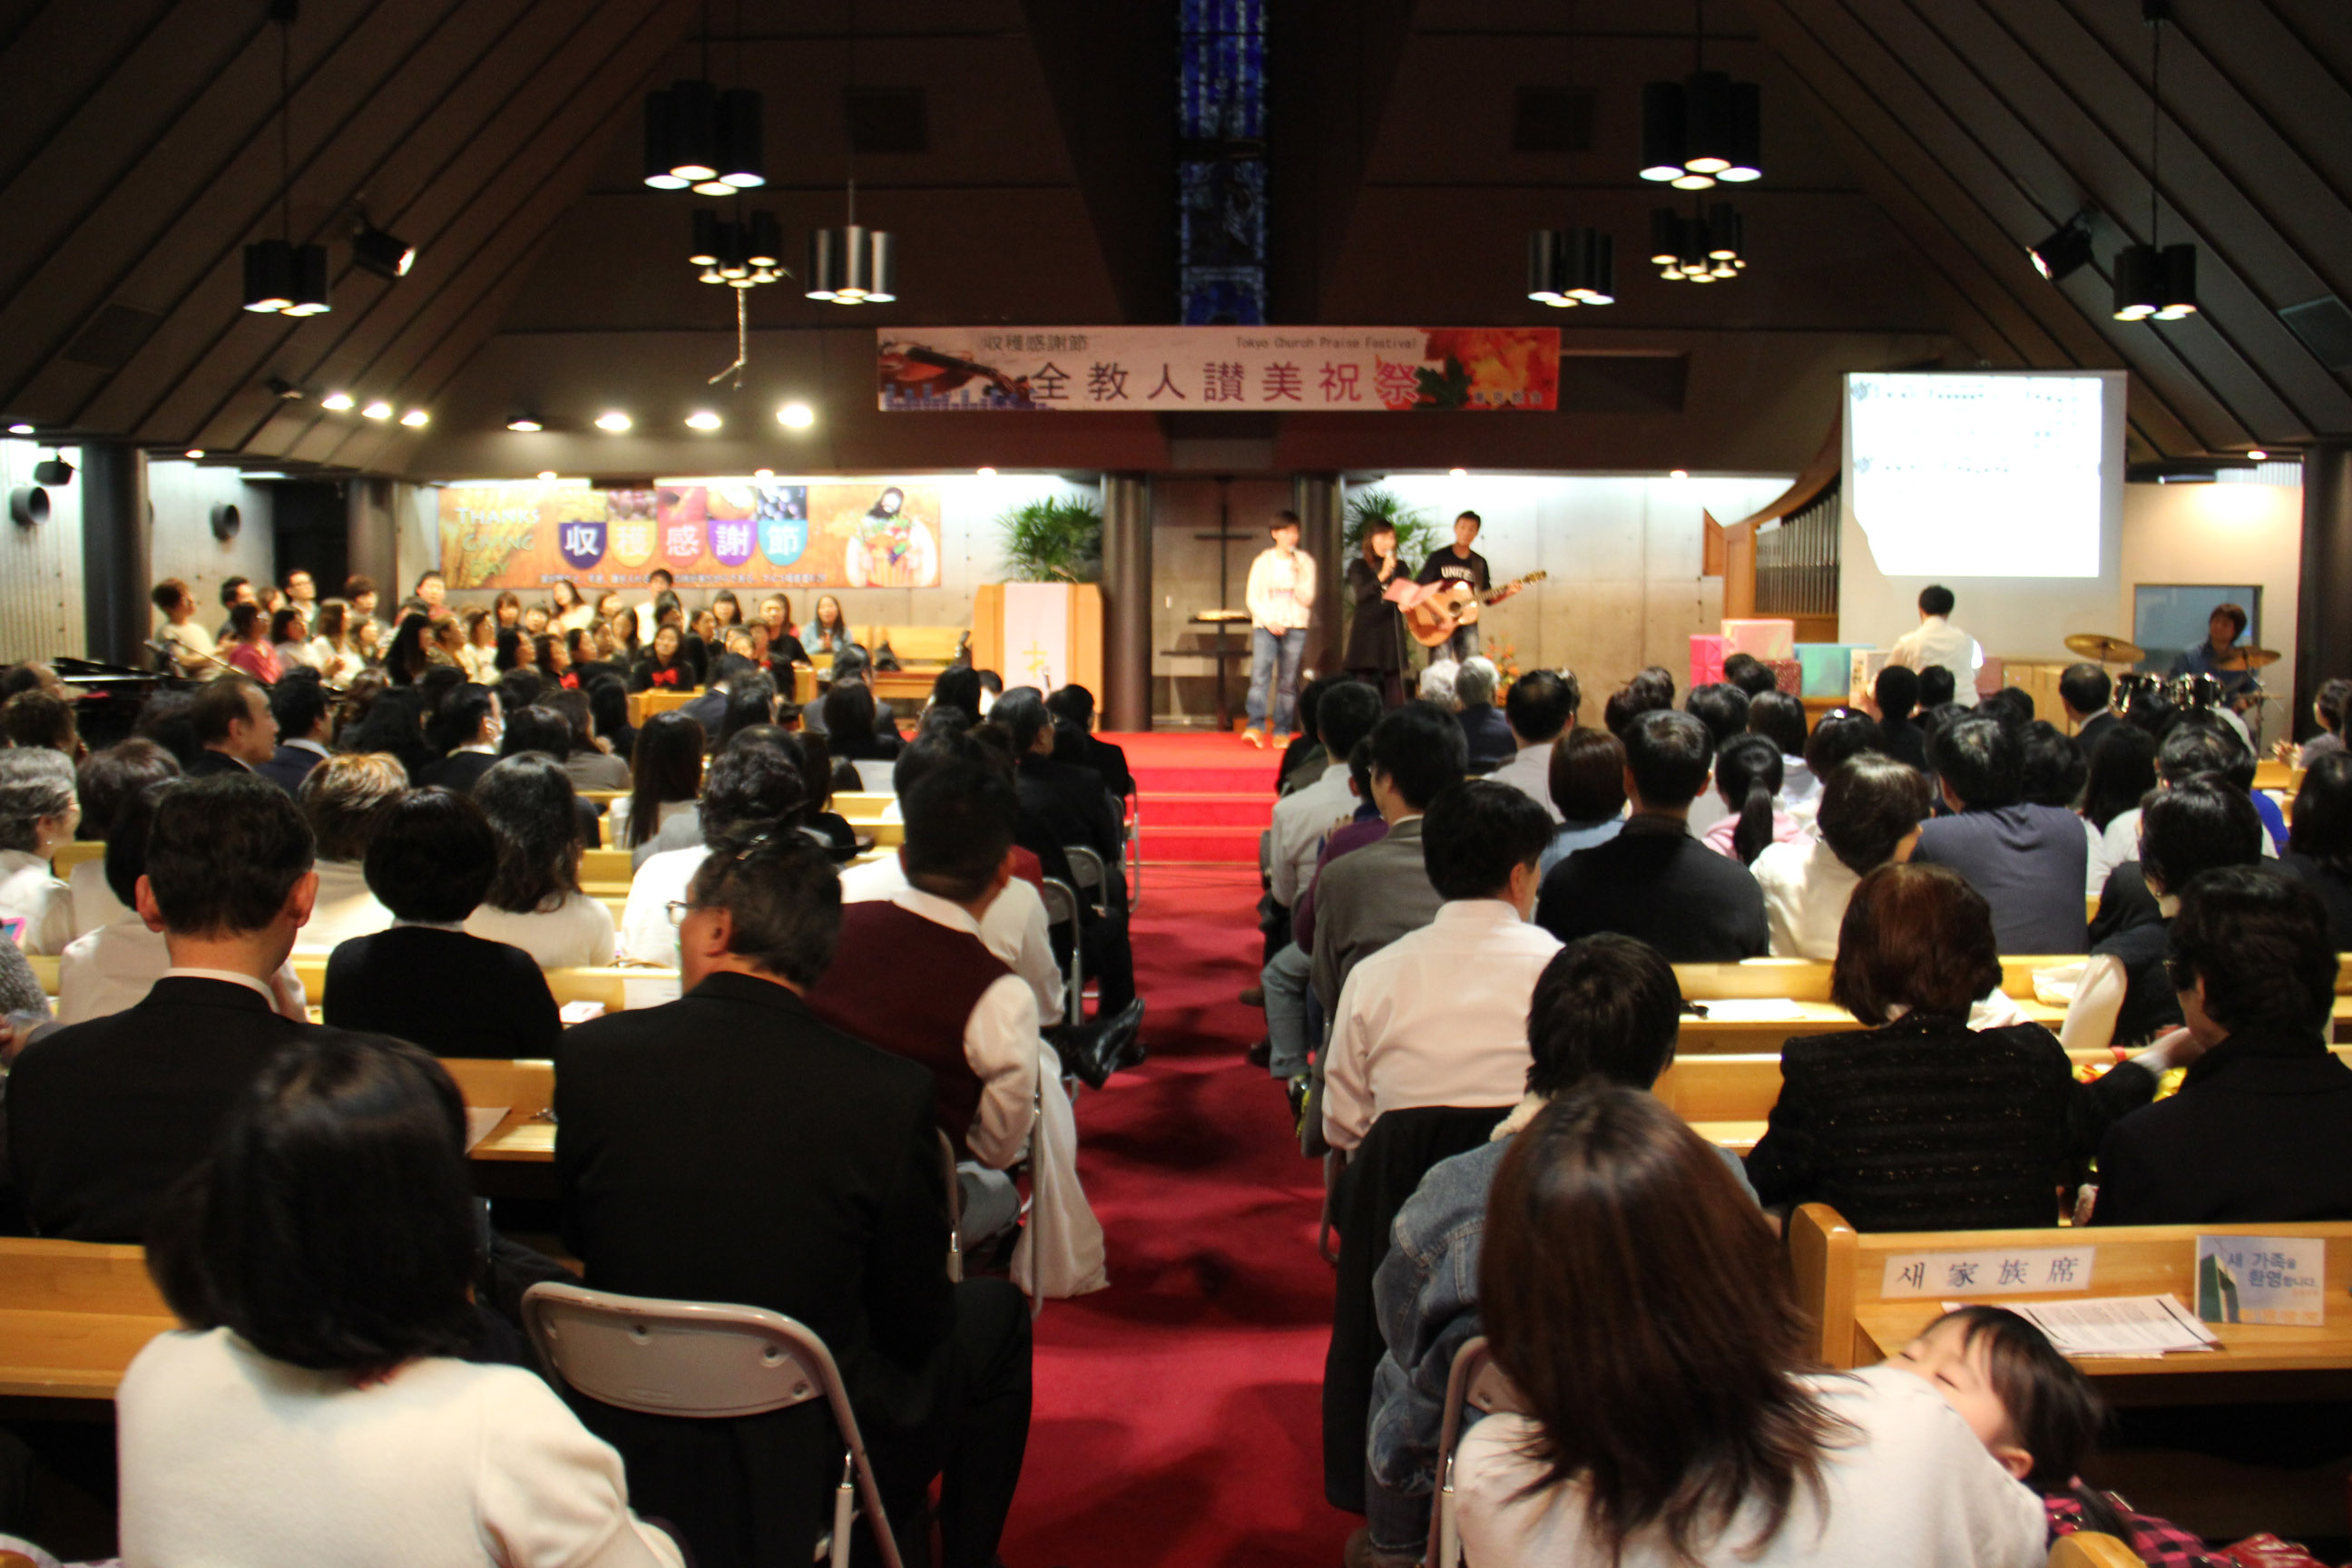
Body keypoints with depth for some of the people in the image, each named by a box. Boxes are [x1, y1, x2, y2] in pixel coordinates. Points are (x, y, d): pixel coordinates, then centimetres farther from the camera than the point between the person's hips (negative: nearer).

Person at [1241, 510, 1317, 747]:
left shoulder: (1305, 563, 8)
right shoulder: (1263, 562, 7)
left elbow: (1307, 599, 1)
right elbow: (1252, 598, 4)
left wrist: (1297, 576, -13)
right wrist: (1268, 620, -10)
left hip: (1295, 627, 1)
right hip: (1265, 625, -1)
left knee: (1287, 681, -2)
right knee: (1259, 675, -16)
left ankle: (1282, 731, 3)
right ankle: (1255, 727, -23)